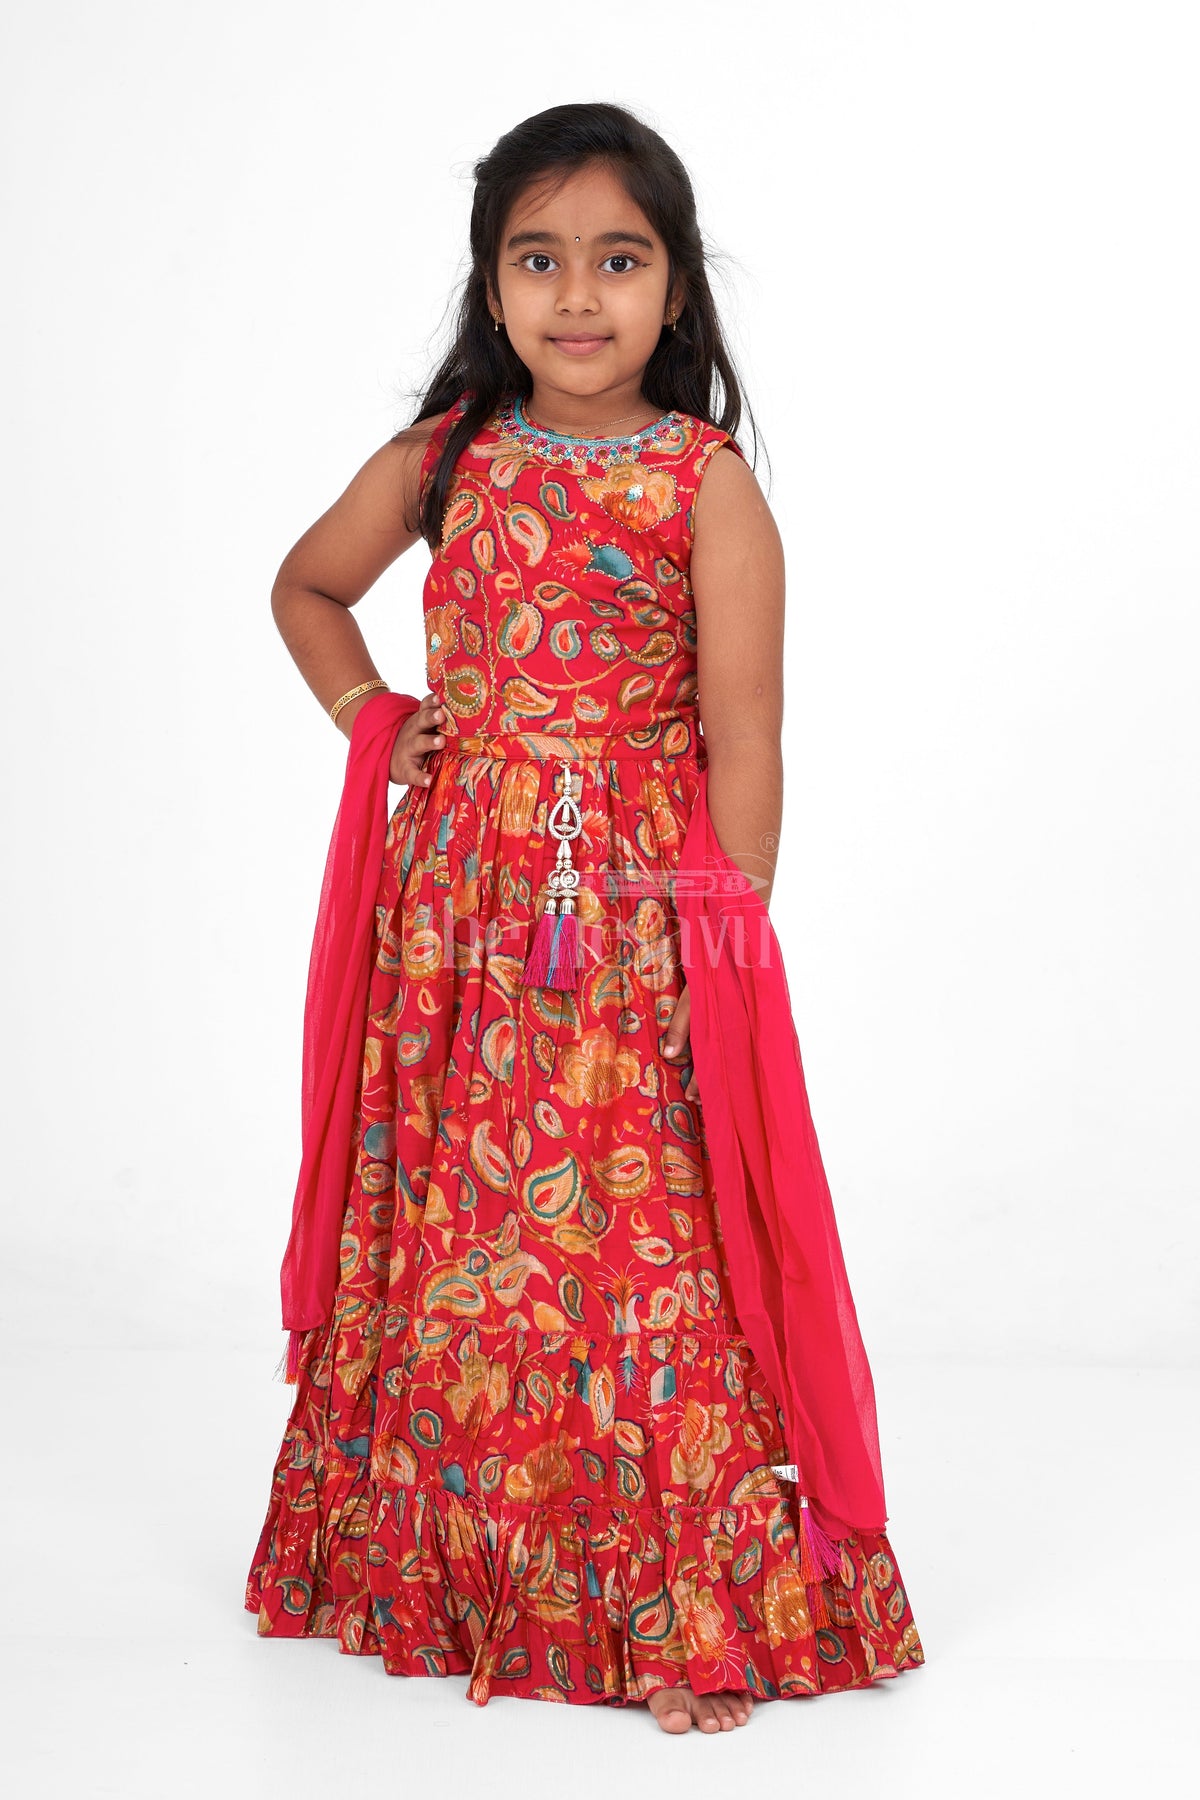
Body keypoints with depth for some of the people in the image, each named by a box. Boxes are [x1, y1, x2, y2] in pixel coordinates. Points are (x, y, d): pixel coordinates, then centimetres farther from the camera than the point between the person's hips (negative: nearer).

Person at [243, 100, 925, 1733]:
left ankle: (684, 1600, 10)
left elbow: (740, 742, -7)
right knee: (448, 1220, 10)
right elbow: (305, 585, 24)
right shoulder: (441, 464, 6)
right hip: (456, 915, 4)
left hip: (638, 923, -4)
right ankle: (448, 1560, 27)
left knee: (642, 1234, -3)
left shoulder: (710, 487, -6)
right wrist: (368, 719, 8)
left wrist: (730, 954, -11)